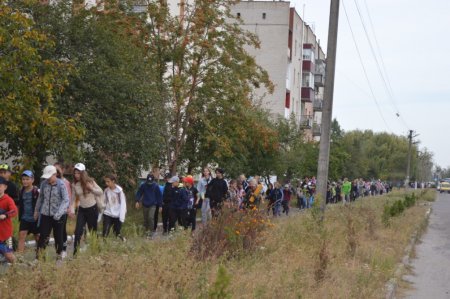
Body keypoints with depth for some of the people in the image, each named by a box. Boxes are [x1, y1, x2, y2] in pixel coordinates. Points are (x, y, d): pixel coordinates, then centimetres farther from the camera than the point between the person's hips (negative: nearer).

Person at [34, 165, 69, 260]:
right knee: (43, 235, -1)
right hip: (45, 214, 3)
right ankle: (38, 255, 7)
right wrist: (36, 210, 19)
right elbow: (40, 198, 14)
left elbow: (66, 200, -17)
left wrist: (59, 213, -28)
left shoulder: (61, 184, -13)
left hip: (58, 215, -3)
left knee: (58, 236, 9)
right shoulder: (44, 183, 0)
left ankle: (59, 254, 24)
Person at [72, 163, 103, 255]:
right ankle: (75, 253, -5)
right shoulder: (74, 185, -3)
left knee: (93, 231, 7)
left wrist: (92, 189, -22)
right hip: (82, 210, 2)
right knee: (78, 231, -8)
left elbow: (101, 192, -6)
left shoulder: (90, 181, -10)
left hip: (92, 209, -2)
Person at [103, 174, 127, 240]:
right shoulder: (106, 191, 1)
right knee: (105, 233, -9)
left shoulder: (119, 191, -8)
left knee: (117, 232, 6)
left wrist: (122, 217, -14)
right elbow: (103, 204, 5)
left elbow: (123, 204, -8)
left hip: (117, 216, -2)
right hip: (107, 215, 2)